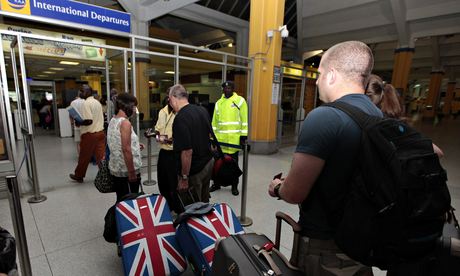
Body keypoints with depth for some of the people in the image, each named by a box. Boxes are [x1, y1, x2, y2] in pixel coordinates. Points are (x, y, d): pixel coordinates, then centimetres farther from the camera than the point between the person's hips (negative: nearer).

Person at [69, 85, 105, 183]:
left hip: (89, 134, -7)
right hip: (100, 132, 7)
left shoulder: (86, 103, -14)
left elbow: (89, 121, -22)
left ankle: (78, 176, 28)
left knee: (84, 157, 10)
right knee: (101, 156, 5)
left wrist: (79, 123, -7)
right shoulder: (97, 102, 12)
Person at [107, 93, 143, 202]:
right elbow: (126, 150, -22)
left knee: (121, 201, 17)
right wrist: (132, 172, -18)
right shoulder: (125, 123, -18)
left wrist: (134, 145, 16)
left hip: (115, 169, 8)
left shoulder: (112, 121, 8)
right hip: (126, 171, -8)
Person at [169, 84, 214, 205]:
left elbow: (187, 151, -27)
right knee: (204, 202, 23)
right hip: (208, 162, 8)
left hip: (193, 170, -8)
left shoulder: (180, 119, -24)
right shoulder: (203, 110, 1)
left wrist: (184, 178, -17)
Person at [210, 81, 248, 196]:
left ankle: (234, 186, 22)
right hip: (220, 138, 4)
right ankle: (216, 183, 29)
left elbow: (244, 119, -6)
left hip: (234, 138, -4)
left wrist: (243, 136, -10)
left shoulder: (240, 101, -2)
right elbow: (215, 121, 14)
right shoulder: (219, 102, 12)